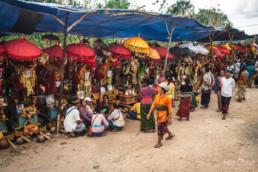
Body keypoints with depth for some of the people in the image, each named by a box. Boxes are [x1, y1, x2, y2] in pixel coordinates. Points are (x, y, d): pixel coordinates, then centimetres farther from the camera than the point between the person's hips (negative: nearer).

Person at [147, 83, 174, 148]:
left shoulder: (167, 98, -18)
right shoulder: (157, 96, 1)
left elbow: (170, 109, -15)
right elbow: (153, 105, 5)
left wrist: (170, 118, -13)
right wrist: (149, 113, 2)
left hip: (164, 115, -7)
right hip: (158, 115, 7)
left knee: (160, 128, -2)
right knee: (163, 126, 23)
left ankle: (159, 143, 13)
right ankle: (170, 134, 49)